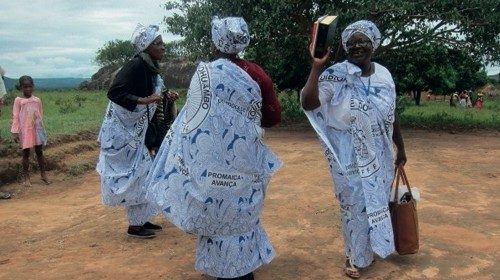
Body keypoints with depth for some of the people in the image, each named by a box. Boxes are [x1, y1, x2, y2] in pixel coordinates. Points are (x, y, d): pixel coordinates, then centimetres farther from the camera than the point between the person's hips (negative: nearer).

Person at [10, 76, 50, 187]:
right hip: (25, 131, -2)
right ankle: (26, 177, 14)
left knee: (39, 152, 9)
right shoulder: (18, 100, -5)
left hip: (37, 129, 3)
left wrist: (40, 129, 11)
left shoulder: (37, 100, 3)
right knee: (26, 153, 5)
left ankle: (43, 174, 17)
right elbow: (15, 117, -5)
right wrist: (15, 132, -10)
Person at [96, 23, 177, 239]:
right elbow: (114, 93, -25)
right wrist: (143, 100, -32)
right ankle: (134, 225, 10)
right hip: (122, 131, -9)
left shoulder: (149, 68, 6)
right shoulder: (135, 65, -20)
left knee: (141, 173, 14)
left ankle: (141, 219, 26)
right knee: (132, 175, -2)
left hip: (134, 131, 9)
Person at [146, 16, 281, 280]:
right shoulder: (255, 72, 0)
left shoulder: (206, 73, -12)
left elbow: (194, 122, -12)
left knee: (221, 216, 10)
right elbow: (274, 115, 3)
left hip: (216, 163, -4)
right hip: (245, 161, 4)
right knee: (241, 215, 19)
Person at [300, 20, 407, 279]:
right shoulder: (335, 75, -14)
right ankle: (355, 257, 30)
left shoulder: (384, 75, 1)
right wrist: (316, 67, -29)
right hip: (350, 158, -4)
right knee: (355, 206, 9)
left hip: (379, 155, 5)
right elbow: (307, 103, -27)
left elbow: (391, 116, 9)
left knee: (378, 203, 18)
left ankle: (372, 247, 43)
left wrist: (401, 147, 14)